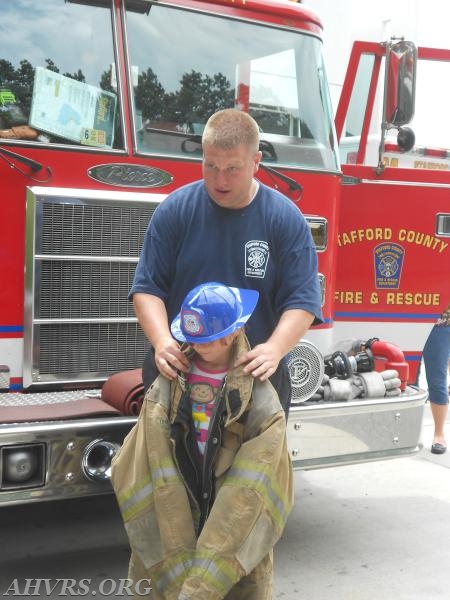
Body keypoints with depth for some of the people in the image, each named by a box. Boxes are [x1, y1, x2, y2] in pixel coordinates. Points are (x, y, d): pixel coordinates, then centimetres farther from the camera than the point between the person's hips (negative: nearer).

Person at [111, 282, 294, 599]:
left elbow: (253, 483, -12)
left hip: (236, 528, -1)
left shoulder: (258, 394, -7)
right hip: (171, 518, 1)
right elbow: (152, 471, -7)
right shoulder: (169, 383, -3)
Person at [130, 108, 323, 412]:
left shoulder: (287, 219, -5)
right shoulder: (175, 210, -2)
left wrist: (274, 349, -25)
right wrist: (162, 340, -20)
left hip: (257, 375, 0)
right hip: (178, 367, 1)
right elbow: (148, 287, -2)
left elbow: (302, 301, -8)